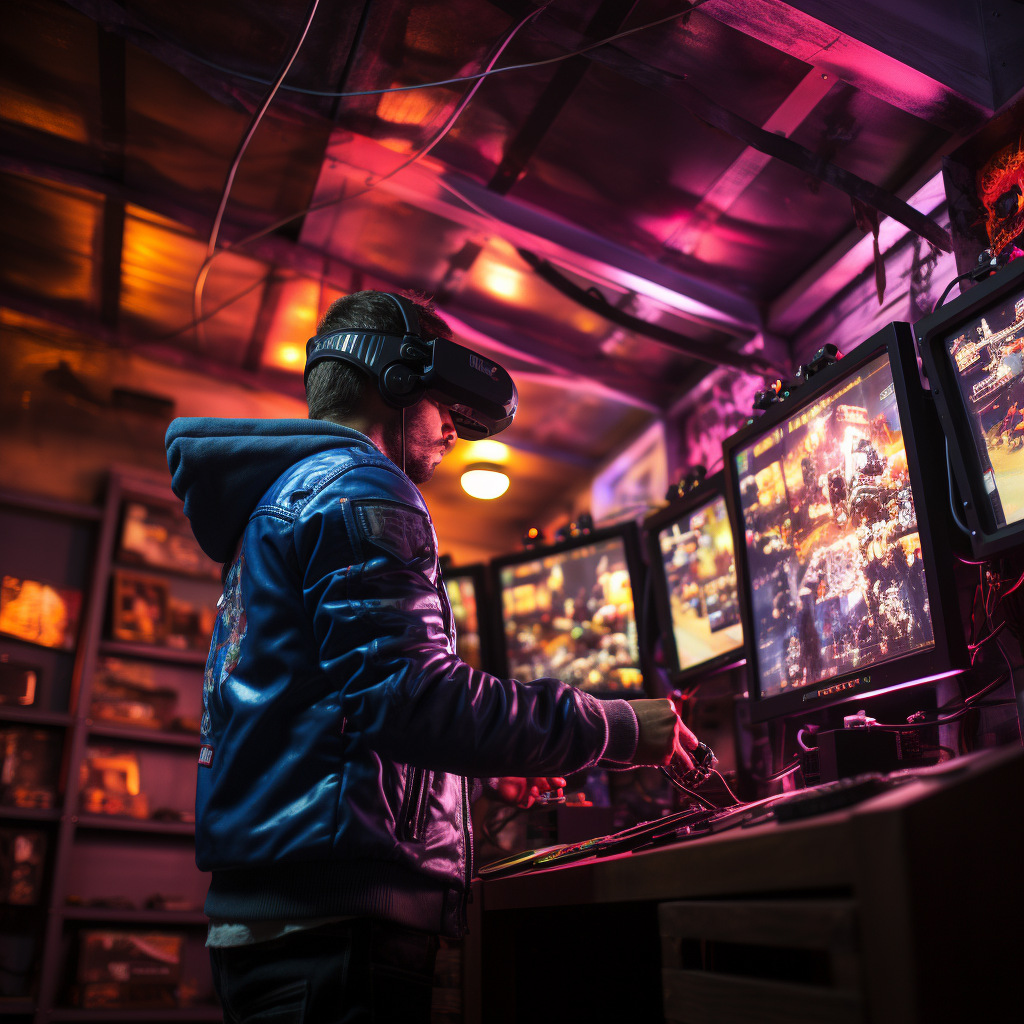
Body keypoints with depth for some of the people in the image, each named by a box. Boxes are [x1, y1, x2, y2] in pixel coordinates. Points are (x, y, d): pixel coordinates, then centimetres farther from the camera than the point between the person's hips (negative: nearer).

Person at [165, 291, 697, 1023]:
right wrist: (613, 729, -15)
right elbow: (403, 696, -23)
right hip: (338, 916, -10)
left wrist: (483, 768, 25)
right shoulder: (360, 488, -10)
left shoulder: (276, 498, 22)